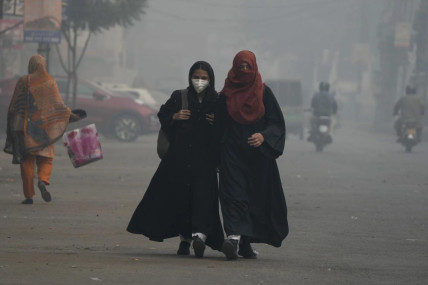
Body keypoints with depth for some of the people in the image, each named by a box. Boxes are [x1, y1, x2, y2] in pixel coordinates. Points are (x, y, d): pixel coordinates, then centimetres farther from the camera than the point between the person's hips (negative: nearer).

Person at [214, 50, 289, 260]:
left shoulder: (264, 93, 5)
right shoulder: (226, 95, 5)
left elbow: (277, 122, 2)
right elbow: (219, 126, 8)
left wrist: (263, 136, -17)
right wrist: (220, 154, 2)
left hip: (258, 154, 1)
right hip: (233, 153, -1)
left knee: (256, 196, 0)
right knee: (234, 194, -10)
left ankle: (244, 242, 4)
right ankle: (235, 237, -18)